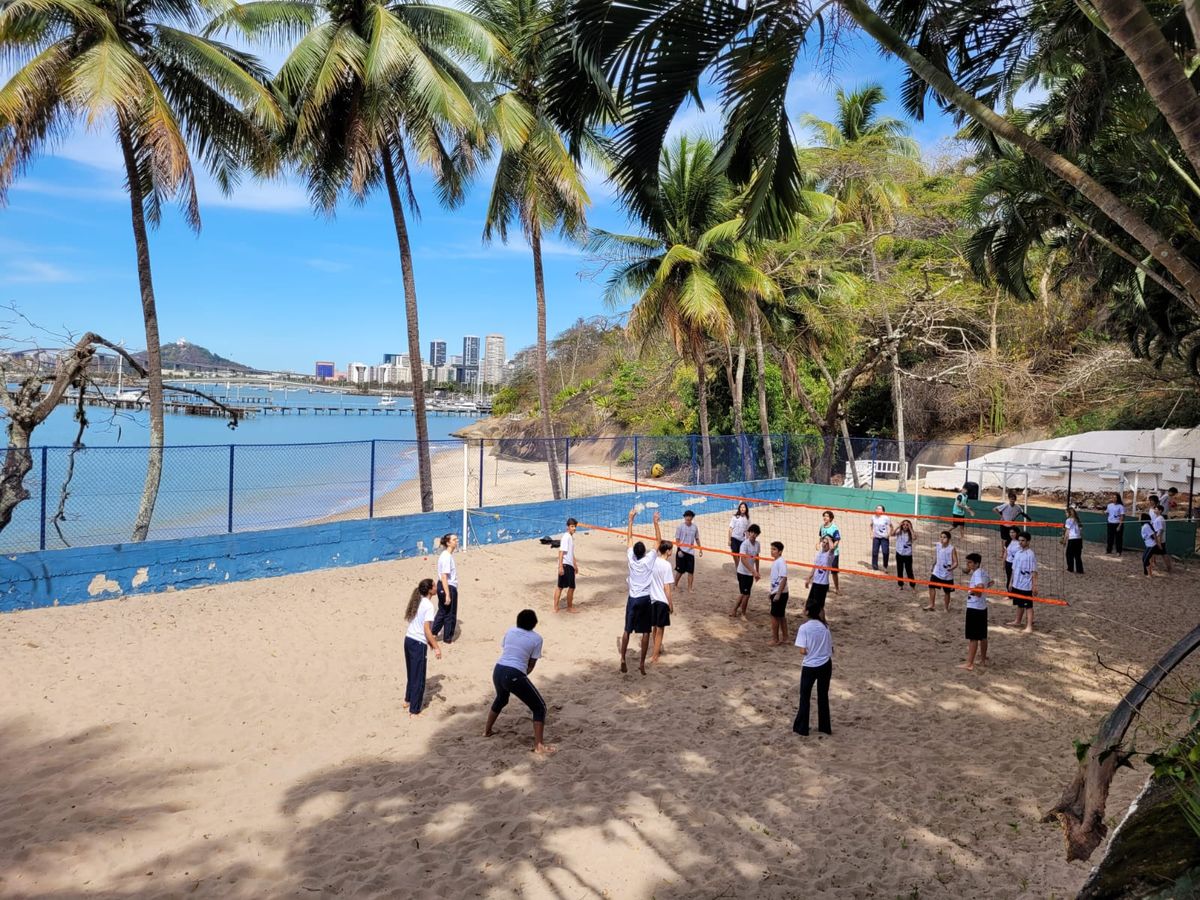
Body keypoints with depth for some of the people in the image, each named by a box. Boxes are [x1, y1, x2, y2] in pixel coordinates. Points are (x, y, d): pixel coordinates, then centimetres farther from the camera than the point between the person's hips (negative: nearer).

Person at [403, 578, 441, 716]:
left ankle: (408, 700, 39)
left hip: (408, 640, 8)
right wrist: (436, 647, -20)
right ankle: (414, 710, 9)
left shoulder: (417, 601, 9)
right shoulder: (429, 605, -16)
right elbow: (426, 629, -21)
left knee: (412, 673, 24)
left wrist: (429, 641, 27)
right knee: (419, 678, 3)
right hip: (419, 644, -8)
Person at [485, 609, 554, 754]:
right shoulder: (536, 638, 0)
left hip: (498, 671, 6)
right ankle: (539, 745, 1)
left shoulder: (510, 631, 13)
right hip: (514, 675, -6)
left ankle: (487, 731, 50)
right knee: (539, 707, 7)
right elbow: (531, 664, 5)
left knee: (501, 700, 37)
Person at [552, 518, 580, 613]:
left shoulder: (571, 537, 15)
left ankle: (556, 607, 14)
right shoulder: (566, 537, -16)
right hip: (566, 565, -9)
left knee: (560, 587, 10)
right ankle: (569, 607, 13)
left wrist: (575, 565, 30)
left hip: (569, 565, 9)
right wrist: (560, 566, -26)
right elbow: (561, 552, -21)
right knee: (571, 587, 1)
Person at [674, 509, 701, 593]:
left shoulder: (694, 527, 4)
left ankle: (689, 588, 10)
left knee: (691, 571, 2)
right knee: (680, 571, 4)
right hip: (682, 551, -3)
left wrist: (700, 549, 11)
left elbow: (697, 539, 14)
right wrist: (679, 550, -14)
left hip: (691, 552, 3)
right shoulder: (680, 527, -6)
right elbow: (677, 539, -5)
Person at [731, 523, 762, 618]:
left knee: (743, 594, 14)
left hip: (751, 573, 7)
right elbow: (743, 560, -29)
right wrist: (754, 571, -35)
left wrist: (757, 572, 18)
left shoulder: (757, 544, 2)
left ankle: (734, 612, 27)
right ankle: (743, 614, 16)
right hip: (743, 573, -7)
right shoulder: (745, 544, -20)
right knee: (746, 594, -3)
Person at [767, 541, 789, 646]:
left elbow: (784, 579, -23)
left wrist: (778, 594, -23)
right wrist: (773, 592, 19)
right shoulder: (775, 561, 8)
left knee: (774, 616, -2)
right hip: (776, 592, 9)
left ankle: (775, 639, 7)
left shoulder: (781, 562, -20)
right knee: (781, 615, 16)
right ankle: (784, 636, 27)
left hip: (780, 593, -9)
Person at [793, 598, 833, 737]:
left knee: (805, 697, 11)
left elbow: (803, 651, -17)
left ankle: (801, 728, 17)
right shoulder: (825, 626, 1)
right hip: (826, 665, 4)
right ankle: (824, 727, 26)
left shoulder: (804, 628, -15)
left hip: (810, 667, -4)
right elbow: (831, 648, 5)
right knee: (823, 696, 18)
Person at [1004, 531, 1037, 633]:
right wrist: (1012, 582, 17)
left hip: (1026, 586, -7)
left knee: (1028, 606, -1)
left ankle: (1029, 626, 2)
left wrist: (1034, 585, -19)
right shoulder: (1018, 552, 8)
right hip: (1017, 584, 7)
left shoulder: (1030, 554, -15)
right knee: (1019, 604, 20)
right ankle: (1017, 621, 33)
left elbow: (1034, 571, -16)